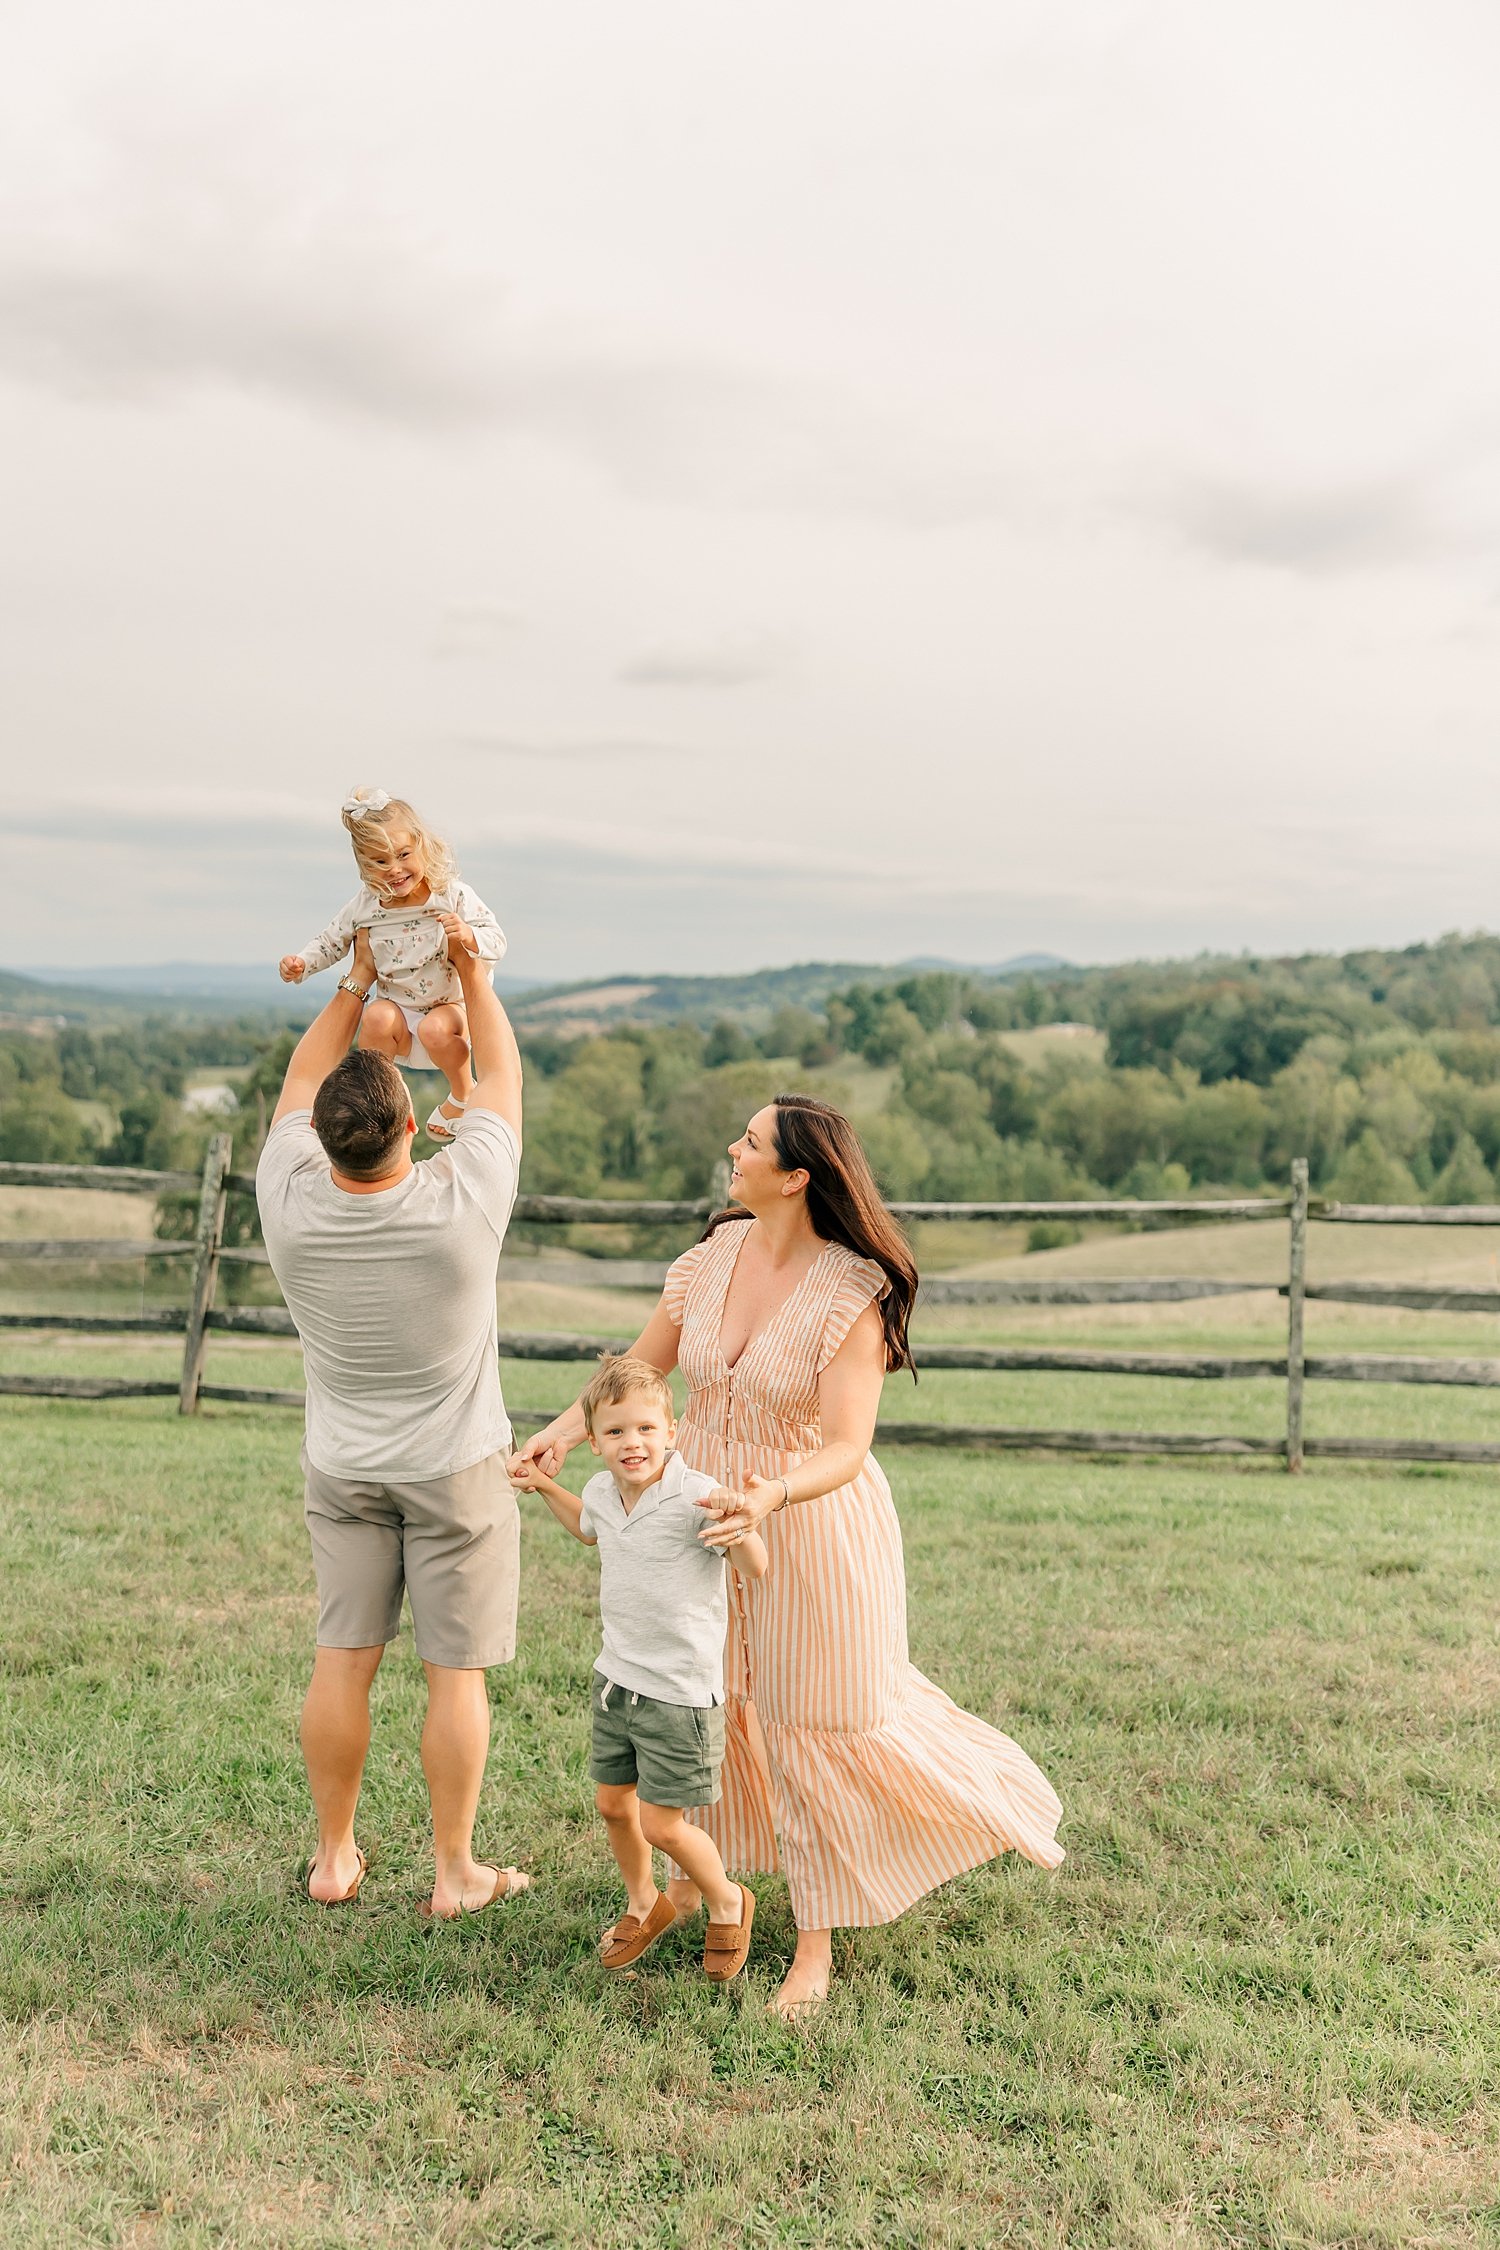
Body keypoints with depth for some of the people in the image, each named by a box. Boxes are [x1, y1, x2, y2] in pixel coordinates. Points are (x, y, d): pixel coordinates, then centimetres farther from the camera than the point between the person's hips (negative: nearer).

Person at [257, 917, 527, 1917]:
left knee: (343, 1659, 12)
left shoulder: (290, 1203, -16)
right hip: (458, 1469, -3)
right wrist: (471, 969, 6)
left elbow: (302, 1076, 3)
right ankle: (455, 1871, 16)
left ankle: (334, 1857, 25)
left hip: (344, 1467, 3)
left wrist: (360, 977, 9)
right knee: (456, 1670, 5)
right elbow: (503, 1074, -7)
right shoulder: (463, 1203, -23)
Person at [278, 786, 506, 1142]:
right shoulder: (364, 906, -6)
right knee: (377, 1019, -32)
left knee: (435, 1029, -35)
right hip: (396, 1006, 2)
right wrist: (301, 963, -10)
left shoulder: (453, 896, -14)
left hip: (451, 1005, -2)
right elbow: (331, 941, 9)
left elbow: (497, 942, -14)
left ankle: (463, 1095, -3)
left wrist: (468, 936, -36)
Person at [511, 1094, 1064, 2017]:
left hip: (809, 1520, -5)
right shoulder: (715, 1254, -5)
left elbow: (845, 1450, -26)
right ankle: (703, 1871, 41)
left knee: (825, 1721, 6)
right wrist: (565, 1430, -6)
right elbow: (641, 1364, 7)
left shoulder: (853, 1294, -22)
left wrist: (773, 1494, -44)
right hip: (704, 1508, 5)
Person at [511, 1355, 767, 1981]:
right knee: (612, 1803, 17)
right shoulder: (602, 1493, 0)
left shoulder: (696, 1497, -22)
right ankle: (644, 1904, 43)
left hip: (679, 1690, -7)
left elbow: (756, 1568, -28)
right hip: (615, 1678, 7)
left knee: (661, 1824, -1)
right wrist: (545, 1486, 20)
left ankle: (728, 1903, 27)